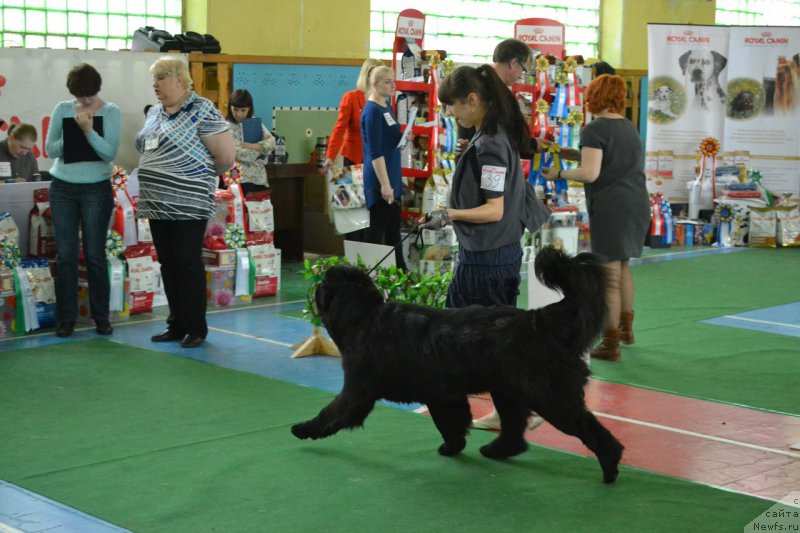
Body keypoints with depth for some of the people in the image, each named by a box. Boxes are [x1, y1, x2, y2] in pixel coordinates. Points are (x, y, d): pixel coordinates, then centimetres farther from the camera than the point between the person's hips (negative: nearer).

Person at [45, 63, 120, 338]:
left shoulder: (110, 112, -5)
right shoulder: (62, 109, 2)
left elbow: (109, 153, -14)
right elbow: (50, 149, -3)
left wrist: (89, 130, -25)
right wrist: (73, 133, -15)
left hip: (96, 190, -2)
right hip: (62, 189, 2)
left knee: (95, 255, 3)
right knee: (65, 256, 3)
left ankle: (101, 316, 14)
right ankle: (66, 317, 11)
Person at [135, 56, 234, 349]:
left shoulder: (202, 111, -9)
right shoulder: (155, 112, 13)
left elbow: (226, 157, -10)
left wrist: (199, 175, 4)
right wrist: (154, 180, 13)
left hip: (188, 204, -7)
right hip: (158, 204, 7)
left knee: (188, 265, -3)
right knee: (167, 265, 11)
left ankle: (196, 328, 7)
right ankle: (177, 325, 21)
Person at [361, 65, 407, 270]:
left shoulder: (386, 106, 10)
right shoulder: (372, 110, -17)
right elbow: (375, 152, -21)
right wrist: (384, 184, -22)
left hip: (392, 176, 9)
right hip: (379, 181, -9)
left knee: (394, 228, 16)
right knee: (377, 230, -1)